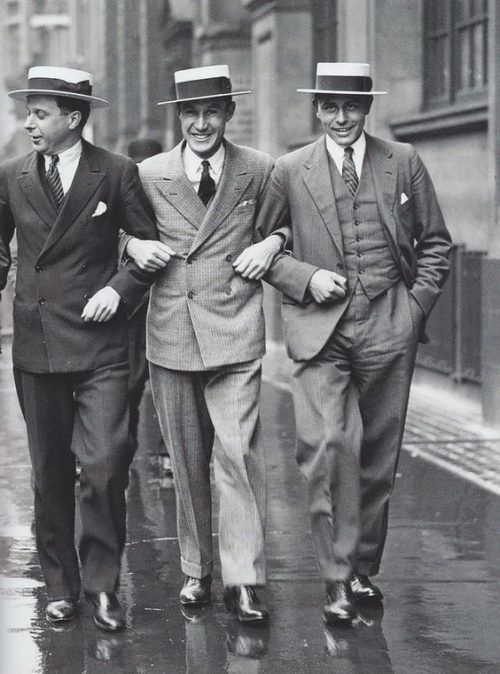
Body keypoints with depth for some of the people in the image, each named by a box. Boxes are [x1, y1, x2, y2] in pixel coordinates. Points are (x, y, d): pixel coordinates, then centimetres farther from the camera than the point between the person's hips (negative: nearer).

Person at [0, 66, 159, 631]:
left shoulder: (116, 174, -2)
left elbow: (151, 244, 4)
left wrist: (121, 289, -9)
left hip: (99, 345, -3)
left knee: (104, 467, -12)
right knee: (50, 473, 9)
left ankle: (102, 584, 2)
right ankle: (60, 586, 20)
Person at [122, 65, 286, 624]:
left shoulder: (259, 170, 4)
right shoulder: (148, 174, 5)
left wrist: (272, 243, -3)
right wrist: (135, 246, -5)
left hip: (235, 331, -2)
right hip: (170, 334, 2)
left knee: (239, 454, -11)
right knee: (187, 462, 9)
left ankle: (243, 581, -7)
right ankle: (196, 571, 22)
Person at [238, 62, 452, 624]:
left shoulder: (403, 162, 7)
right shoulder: (290, 171, 4)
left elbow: (435, 240, 14)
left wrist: (419, 302, 3)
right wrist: (305, 278, -5)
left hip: (388, 328, 2)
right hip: (320, 330, -1)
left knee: (378, 456, 7)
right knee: (330, 447, -16)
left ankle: (364, 569, 23)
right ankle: (338, 582, -10)